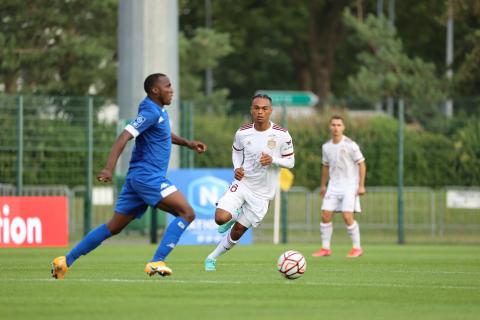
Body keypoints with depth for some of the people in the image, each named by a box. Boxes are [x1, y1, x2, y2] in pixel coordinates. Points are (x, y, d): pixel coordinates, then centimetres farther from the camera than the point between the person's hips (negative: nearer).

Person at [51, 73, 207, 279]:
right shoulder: (150, 112, -14)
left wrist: (188, 143, 31)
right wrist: (109, 168, -35)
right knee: (187, 213, -14)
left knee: (114, 227, 12)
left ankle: (66, 261, 13)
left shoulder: (159, 111, 16)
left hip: (138, 177, 10)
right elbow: (124, 137, -25)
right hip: (148, 176, -10)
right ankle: (157, 262, -21)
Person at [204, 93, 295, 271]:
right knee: (221, 218, -22)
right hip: (242, 184, 1)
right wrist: (237, 168, -6)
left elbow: (290, 162, -3)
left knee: (238, 231, 7)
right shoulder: (242, 133, -6)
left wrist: (272, 160, -22)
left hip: (262, 193, -1)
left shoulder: (282, 135, -12)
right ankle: (234, 216, 14)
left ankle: (212, 258, 29)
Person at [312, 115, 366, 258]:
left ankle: (357, 247, 1)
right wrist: (323, 185, 23)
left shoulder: (350, 145, -10)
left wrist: (361, 185, -10)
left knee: (347, 216, -13)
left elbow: (361, 164, -6)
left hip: (349, 186, -5)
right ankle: (325, 248, 7)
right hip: (333, 186, 5)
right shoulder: (326, 147, 7)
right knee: (325, 215, -3)